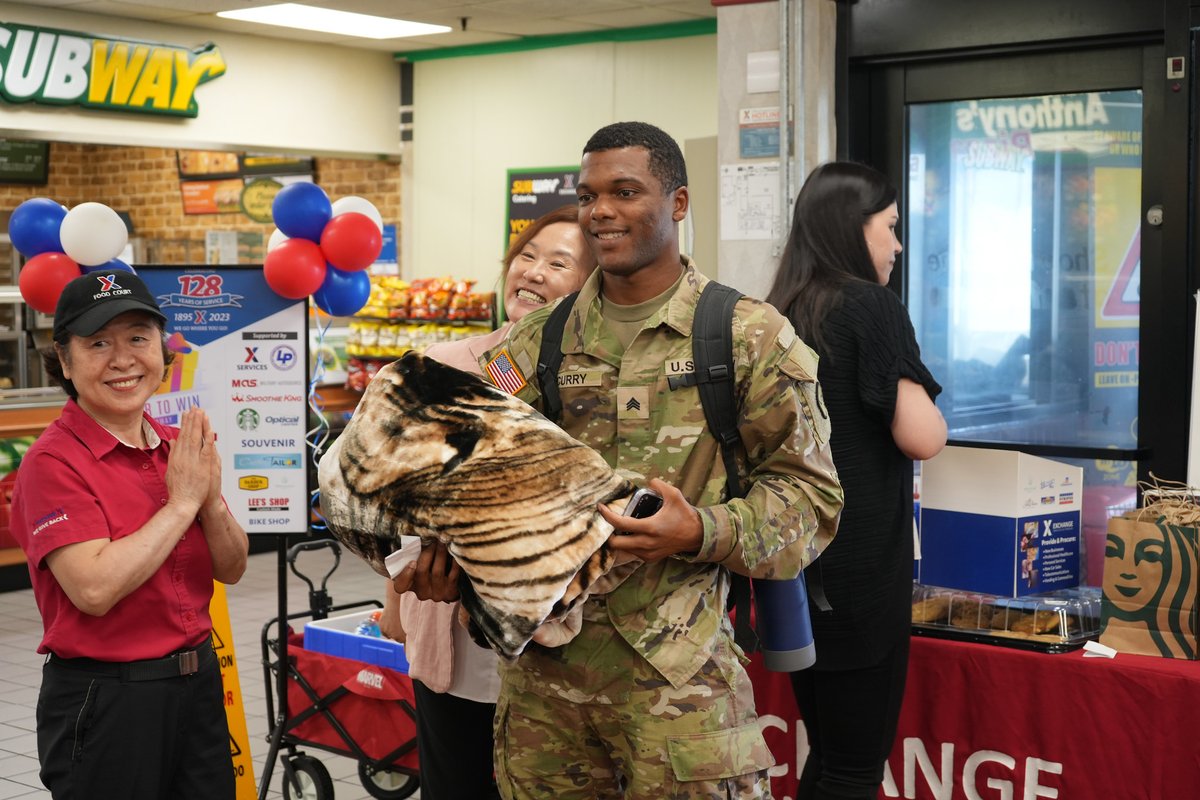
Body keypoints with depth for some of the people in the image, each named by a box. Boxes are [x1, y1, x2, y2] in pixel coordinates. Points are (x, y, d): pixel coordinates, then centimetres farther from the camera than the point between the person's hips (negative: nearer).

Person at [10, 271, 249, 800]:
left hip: (197, 678, 7)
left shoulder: (179, 447, 5)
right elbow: (95, 588, -25)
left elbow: (231, 570, 7)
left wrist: (212, 500, -11)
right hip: (104, 703, -6)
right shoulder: (53, 462, -14)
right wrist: (181, 502, -18)